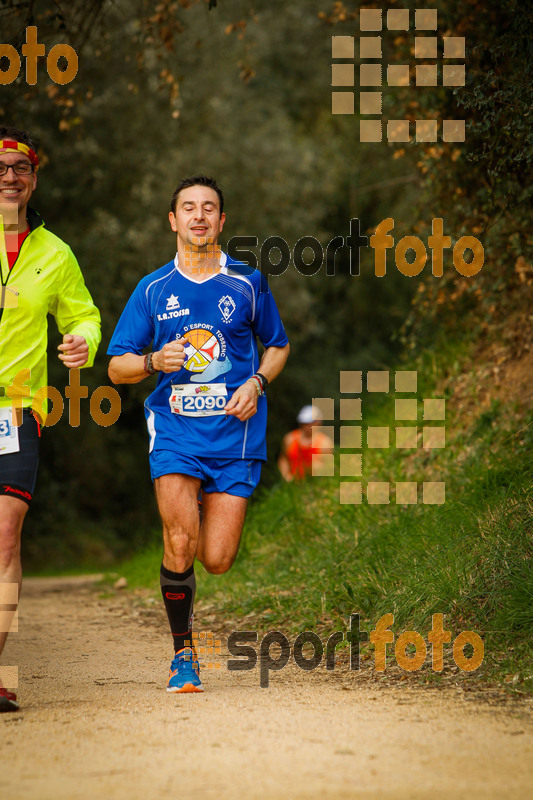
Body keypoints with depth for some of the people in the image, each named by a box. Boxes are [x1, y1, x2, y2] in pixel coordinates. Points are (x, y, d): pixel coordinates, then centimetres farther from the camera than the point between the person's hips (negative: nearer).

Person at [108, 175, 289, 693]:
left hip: (234, 435, 0)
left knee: (216, 560, -6)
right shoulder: (153, 290, 6)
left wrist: (256, 383, -1)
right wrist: (156, 362, -12)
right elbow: (117, 367, 9)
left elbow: (278, 346, 19)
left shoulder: (247, 283, 6)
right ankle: (183, 653, 1)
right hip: (174, 431, 0)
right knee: (180, 544, -19)